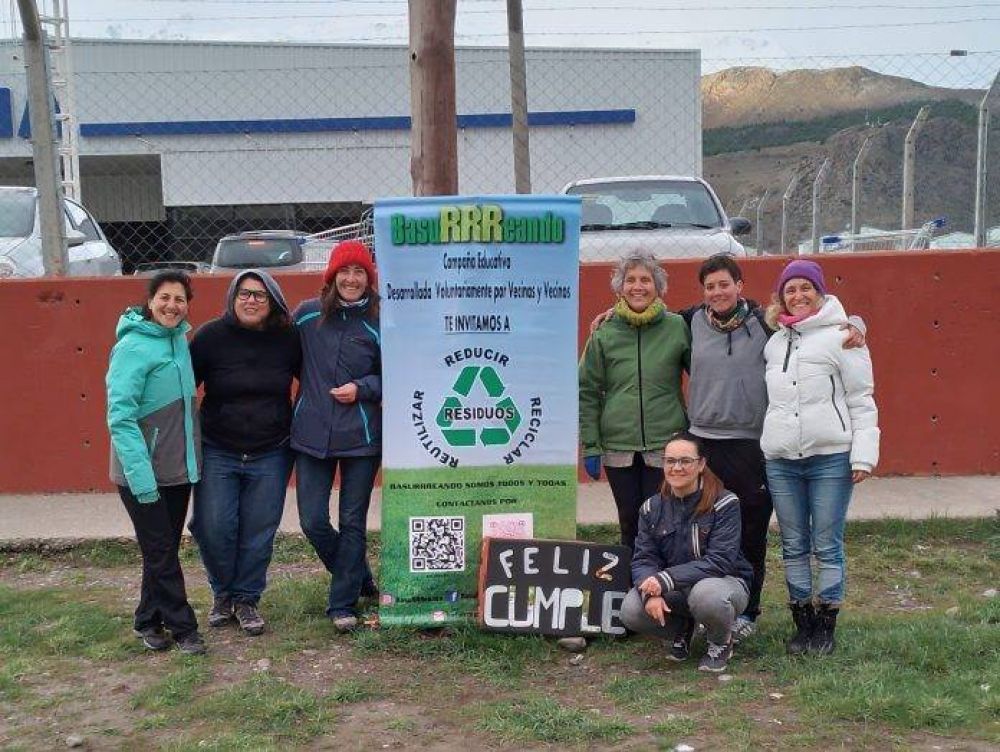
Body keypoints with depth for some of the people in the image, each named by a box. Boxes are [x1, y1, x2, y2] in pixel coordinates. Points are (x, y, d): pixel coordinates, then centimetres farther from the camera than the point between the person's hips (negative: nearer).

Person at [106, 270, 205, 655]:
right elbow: (120, 417, -22)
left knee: (165, 549, 16)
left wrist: (193, 457, 11)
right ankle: (182, 627, 14)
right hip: (144, 474, -7)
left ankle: (149, 621, 30)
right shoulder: (133, 347, -18)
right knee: (161, 552, 2)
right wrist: (141, 477, -26)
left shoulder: (178, 339, 5)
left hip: (178, 469, 7)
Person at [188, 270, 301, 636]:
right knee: (214, 528, -4)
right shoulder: (211, 336, -7)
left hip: (270, 455, 1)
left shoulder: (287, 339, -2)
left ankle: (246, 599, 24)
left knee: (258, 533, 5)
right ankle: (222, 593, 22)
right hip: (217, 452, -1)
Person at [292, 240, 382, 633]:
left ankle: (343, 603, 19)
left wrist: (362, 388, -11)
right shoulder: (306, 314, 1)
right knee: (313, 522, 4)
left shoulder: (378, 323, -4)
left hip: (362, 437, -2)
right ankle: (359, 578, 29)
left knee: (352, 523, 5)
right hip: (312, 435, 2)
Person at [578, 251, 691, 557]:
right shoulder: (604, 334, 3)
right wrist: (590, 447, 0)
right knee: (630, 523, 9)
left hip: (666, 447, -1)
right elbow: (587, 392, 5)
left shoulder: (678, 327, 0)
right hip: (618, 447, 2)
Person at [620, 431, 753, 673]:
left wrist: (665, 580, -30)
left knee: (706, 595, -39)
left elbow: (720, 561, -23)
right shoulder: (652, 507, 0)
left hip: (724, 582, -4)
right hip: (673, 591, 4)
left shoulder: (724, 503, -15)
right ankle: (680, 630, 11)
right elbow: (643, 559, -3)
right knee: (631, 611, -23)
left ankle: (721, 642, -2)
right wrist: (650, 592, -27)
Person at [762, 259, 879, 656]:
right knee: (793, 547, 10)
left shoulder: (840, 337, -3)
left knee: (827, 546, 2)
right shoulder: (774, 343, 13)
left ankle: (826, 625, 13)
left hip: (830, 458, -5)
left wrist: (863, 454, -12)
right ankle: (803, 623, 20)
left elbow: (861, 400, -5)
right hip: (781, 460, 5)